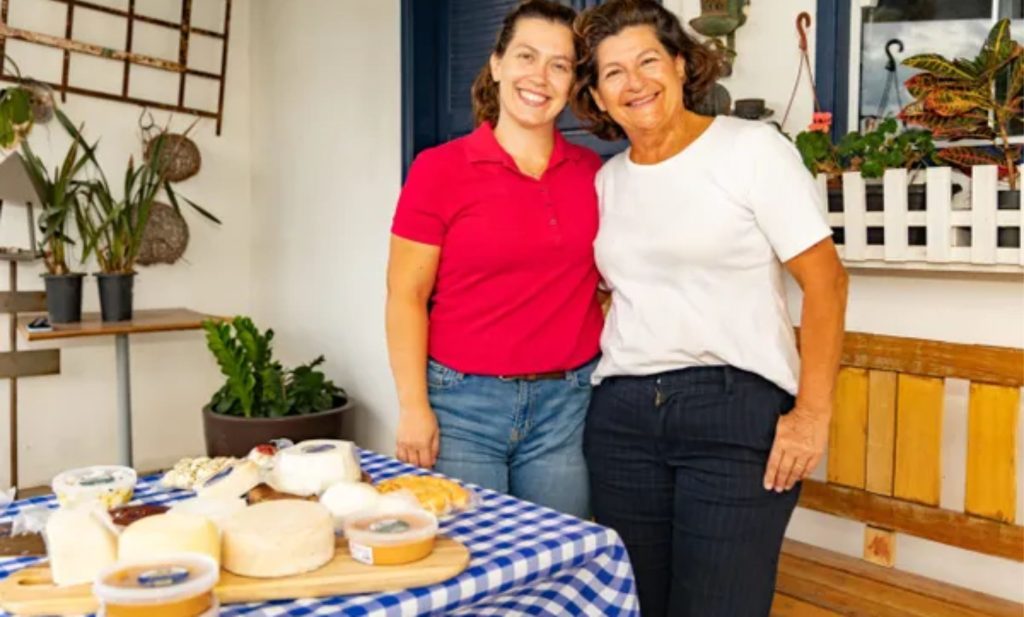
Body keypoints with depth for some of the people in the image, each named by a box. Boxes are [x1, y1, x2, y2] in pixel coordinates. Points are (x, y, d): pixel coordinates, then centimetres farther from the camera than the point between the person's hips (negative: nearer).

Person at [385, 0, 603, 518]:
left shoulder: (591, 172, 5)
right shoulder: (439, 169, -5)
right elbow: (406, 297, -5)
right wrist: (413, 407, -10)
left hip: (568, 403, 3)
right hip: (463, 401, -3)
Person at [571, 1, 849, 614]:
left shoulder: (752, 148, -3)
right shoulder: (606, 180, 12)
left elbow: (825, 280, -6)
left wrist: (813, 412, -13)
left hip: (736, 408, -4)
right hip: (622, 415, 5)